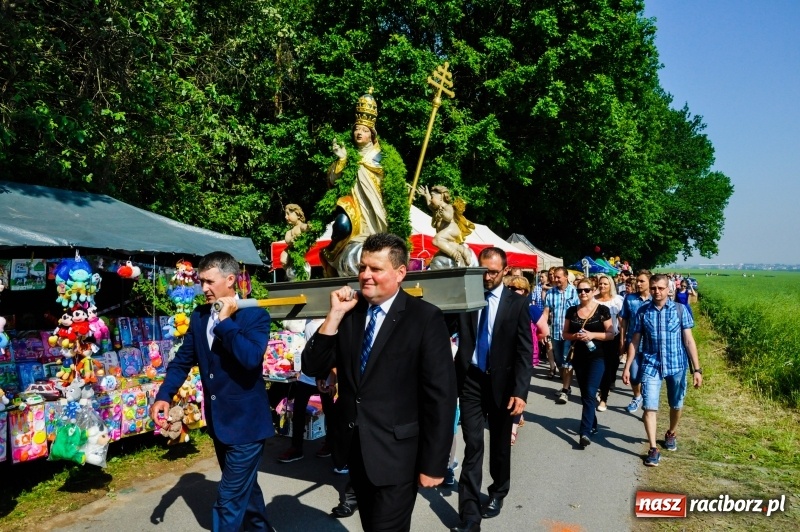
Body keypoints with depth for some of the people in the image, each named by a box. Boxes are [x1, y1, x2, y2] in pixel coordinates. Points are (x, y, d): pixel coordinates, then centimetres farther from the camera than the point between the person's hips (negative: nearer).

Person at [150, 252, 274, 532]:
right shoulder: (199, 316, 4)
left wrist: (225, 320, -25)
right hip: (218, 420, 7)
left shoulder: (255, 315, -15)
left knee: (229, 499, -2)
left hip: (245, 421, -7)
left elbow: (251, 358, -30)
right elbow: (183, 359, 8)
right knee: (243, 486, 24)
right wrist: (163, 396, -5)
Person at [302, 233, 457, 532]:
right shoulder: (349, 312, 2)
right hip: (354, 449, 5)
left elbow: (440, 395, -12)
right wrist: (334, 315, -13)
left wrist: (433, 463, -12)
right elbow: (313, 368, -2)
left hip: (395, 453, -5)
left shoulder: (425, 318, -12)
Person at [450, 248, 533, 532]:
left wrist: (520, 391, -13)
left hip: (502, 383, 0)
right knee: (472, 447, -3)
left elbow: (524, 351, -6)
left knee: (500, 444, 17)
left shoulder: (517, 303, -3)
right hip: (471, 381, 0)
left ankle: (497, 493, 41)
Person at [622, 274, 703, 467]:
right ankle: (653, 449, 0)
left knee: (676, 405, 17)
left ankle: (671, 434, 43)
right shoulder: (643, 311, -3)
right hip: (651, 366, 0)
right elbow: (634, 341, 2)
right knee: (649, 407, -8)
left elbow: (689, 340, -4)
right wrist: (627, 367, 0)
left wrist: (696, 369, -7)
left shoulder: (680, 309, -5)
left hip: (677, 365, 0)